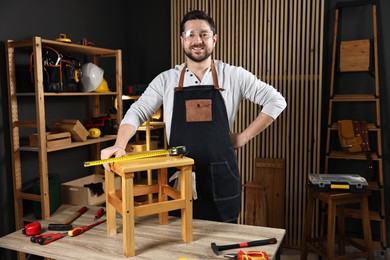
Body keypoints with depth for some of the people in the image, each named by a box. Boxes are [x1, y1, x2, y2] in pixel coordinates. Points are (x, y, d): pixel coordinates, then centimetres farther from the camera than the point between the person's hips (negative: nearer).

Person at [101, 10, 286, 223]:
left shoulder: (233, 75, 1)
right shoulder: (166, 80, 5)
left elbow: (276, 101, 3)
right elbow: (137, 112, 1)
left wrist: (243, 137, -1)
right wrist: (119, 145, -17)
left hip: (220, 176, -1)